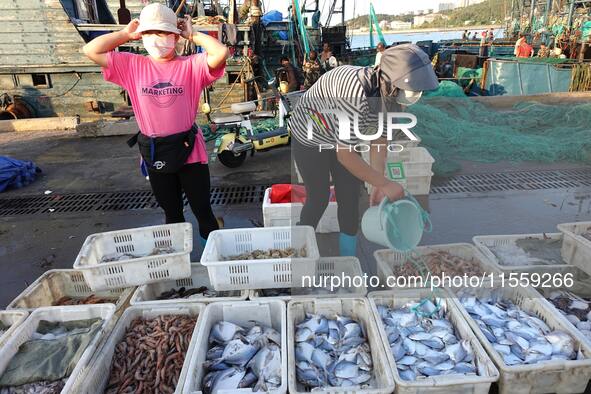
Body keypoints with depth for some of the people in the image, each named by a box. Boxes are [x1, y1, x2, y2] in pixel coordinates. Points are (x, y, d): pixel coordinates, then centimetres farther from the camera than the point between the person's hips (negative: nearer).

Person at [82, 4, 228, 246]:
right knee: (171, 213, 20)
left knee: (202, 211, 8)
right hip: (153, 154, 4)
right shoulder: (132, 66, 3)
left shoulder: (191, 66, -7)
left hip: (189, 150, -3)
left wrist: (193, 35, -9)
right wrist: (126, 34, 3)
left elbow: (221, 53, -23)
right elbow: (90, 51, 1)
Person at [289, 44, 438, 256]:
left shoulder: (390, 94, -17)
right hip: (309, 138, -6)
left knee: (350, 198, 3)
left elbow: (379, 139, -4)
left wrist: (379, 185, -8)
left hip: (341, 137, 6)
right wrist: (385, 184, -29)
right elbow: (345, 155, -34)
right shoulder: (356, 94, -41)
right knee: (319, 198, 0)